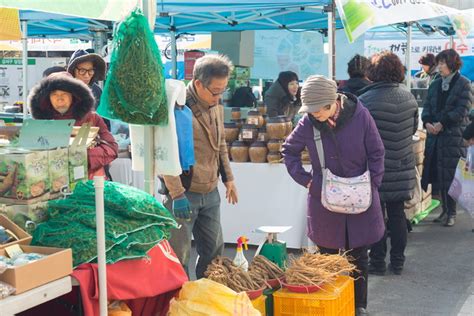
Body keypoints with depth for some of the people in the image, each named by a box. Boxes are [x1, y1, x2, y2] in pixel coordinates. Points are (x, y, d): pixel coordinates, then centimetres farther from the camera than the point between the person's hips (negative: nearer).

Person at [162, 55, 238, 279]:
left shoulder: (216, 107, 8)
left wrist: (228, 178, 20)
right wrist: (177, 194, -23)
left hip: (210, 193, 8)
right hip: (184, 194, -8)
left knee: (215, 251, 15)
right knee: (180, 255, 0)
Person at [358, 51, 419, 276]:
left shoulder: (366, 100, -18)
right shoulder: (408, 96, -1)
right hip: (402, 168, 4)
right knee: (398, 214, 13)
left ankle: (377, 262, 14)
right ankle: (398, 262, 21)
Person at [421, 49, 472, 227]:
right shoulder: (435, 84, 15)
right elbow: (427, 106, 12)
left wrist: (442, 123, -16)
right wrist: (427, 122, -8)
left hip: (454, 136, -5)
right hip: (435, 135, 5)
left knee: (451, 175, -4)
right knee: (439, 175, 6)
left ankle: (451, 213, 3)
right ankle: (445, 210, 16)